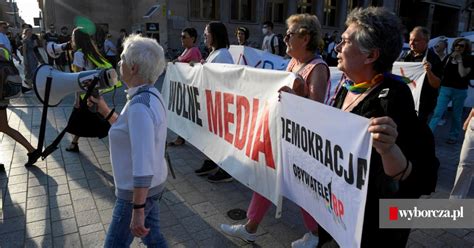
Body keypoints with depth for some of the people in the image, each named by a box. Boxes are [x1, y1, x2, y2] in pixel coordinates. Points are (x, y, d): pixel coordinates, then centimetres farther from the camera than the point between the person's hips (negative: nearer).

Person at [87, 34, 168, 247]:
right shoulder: (150, 95, 1)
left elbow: (143, 165, -31)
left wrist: (138, 210, -27)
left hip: (138, 190, -9)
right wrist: (105, 111, 9)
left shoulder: (139, 105, -29)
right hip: (153, 184, 9)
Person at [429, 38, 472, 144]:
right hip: (445, 88, 2)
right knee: (437, 113, -7)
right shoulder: (448, 57, 8)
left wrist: (459, 60, -12)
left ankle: (453, 136, 23)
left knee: (456, 116, 9)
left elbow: (463, 74, -16)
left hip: (460, 91, -2)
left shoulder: (468, 60, -2)